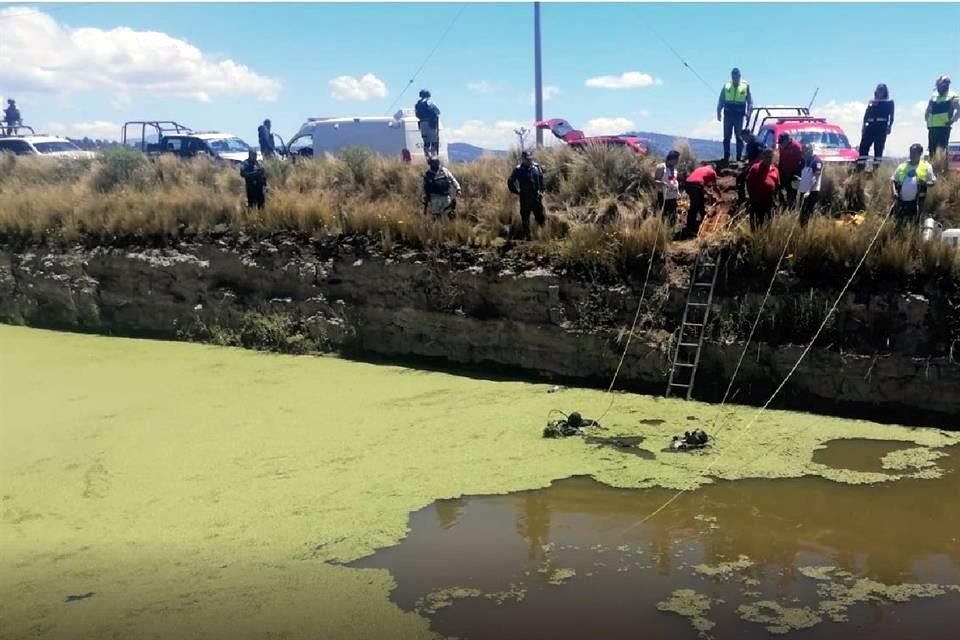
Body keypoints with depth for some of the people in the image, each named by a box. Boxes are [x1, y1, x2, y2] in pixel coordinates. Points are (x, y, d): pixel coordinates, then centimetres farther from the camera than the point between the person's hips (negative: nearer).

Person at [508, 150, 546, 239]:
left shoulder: (536, 167, 2)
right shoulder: (519, 170, -8)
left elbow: (541, 179, 15)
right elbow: (510, 182, 0)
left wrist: (541, 190, 11)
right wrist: (516, 192, -1)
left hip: (537, 197, 2)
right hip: (525, 199, -2)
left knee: (541, 217, 5)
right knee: (525, 218, 5)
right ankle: (527, 237, 15)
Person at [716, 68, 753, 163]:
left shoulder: (745, 86, 1)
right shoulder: (726, 86, 6)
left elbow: (750, 101, 2)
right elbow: (721, 101, 8)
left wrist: (748, 113, -10)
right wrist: (718, 113, -2)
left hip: (739, 115, -2)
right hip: (728, 114, 2)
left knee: (739, 137, 0)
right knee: (726, 137, 4)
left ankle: (739, 157, 5)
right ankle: (726, 157, 11)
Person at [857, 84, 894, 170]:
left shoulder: (889, 103, 12)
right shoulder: (871, 102, 18)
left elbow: (891, 116, 5)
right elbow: (866, 115, 15)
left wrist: (889, 126, -10)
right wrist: (863, 127, 4)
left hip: (881, 127, -2)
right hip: (870, 126, 2)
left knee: (878, 149, -5)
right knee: (863, 147, -7)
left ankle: (876, 168, -5)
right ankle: (860, 168, -7)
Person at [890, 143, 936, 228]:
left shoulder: (926, 166, 5)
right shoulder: (902, 166, 11)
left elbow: (933, 181, 6)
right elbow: (893, 180, 10)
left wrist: (926, 183, -17)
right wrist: (893, 192, -8)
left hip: (916, 201, -3)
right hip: (901, 200, 3)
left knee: (914, 224, -3)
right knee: (899, 224, 9)